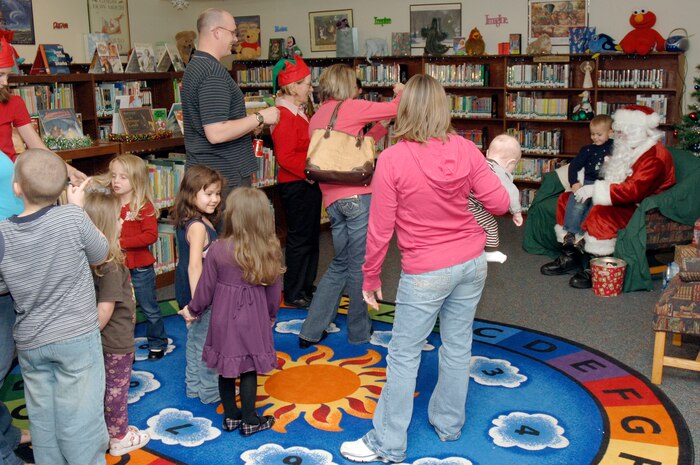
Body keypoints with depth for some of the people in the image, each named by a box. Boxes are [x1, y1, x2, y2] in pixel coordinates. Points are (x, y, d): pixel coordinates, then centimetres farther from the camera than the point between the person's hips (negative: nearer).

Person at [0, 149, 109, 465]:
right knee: (79, 420, 4)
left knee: (42, 422, 16)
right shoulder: (72, 217, -16)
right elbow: (99, 255, 1)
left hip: (29, 343, 3)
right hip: (77, 337, -3)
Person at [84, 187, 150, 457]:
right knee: (116, 389, 8)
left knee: (105, 388, 21)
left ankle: (111, 429, 37)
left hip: (99, 340, 8)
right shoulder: (110, 265, -26)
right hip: (116, 341, -8)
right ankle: (119, 439, 24)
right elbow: (105, 307, -27)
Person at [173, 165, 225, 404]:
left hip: (189, 290, 10)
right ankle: (211, 392, 19)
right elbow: (195, 265, -31)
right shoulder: (198, 226, -25)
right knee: (207, 344, 5)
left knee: (195, 339, 21)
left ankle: (194, 386, 35)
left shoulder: (187, 222, 3)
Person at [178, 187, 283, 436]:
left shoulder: (218, 250, -16)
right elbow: (274, 289, -1)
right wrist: (271, 316, 17)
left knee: (226, 370, 16)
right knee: (249, 370, 12)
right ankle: (250, 421, 23)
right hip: (254, 320, 0)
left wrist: (193, 310, 13)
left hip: (224, 319, 0)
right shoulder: (270, 251, -11)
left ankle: (231, 416, 31)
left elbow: (206, 288, -6)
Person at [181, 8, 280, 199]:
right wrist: (259, 117, -16)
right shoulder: (213, 72, -19)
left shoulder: (195, 67, 15)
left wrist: (251, 122, 17)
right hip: (224, 178, -10)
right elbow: (216, 133, -25)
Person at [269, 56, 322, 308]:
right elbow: (285, 157, -23)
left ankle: (306, 286, 29)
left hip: (308, 183, 10)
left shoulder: (299, 112, 14)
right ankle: (294, 294, 12)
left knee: (311, 236, 17)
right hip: (295, 185, -10)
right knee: (299, 238, -1)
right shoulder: (284, 116, -18)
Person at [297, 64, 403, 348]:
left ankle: (311, 331, 17)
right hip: (357, 195, -7)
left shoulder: (316, 118, 19)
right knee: (360, 265, 5)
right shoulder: (349, 108, -2)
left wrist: (381, 128, 25)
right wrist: (400, 92, 23)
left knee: (340, 264, 18)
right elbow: (395, 109, 2)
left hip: (332, 200, 7)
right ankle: (359, 331, 18)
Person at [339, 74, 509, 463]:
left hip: (426, 272, -5)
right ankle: (449, 424, 37)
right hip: (472, 263, 5)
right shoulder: (466, 149, -6)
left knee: (404, 356, 6)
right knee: (458, 345, 18)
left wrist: (371, 277, 1)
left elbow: (380, 229, -12)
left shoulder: (392, 160, -16)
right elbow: (499, 203, -2)